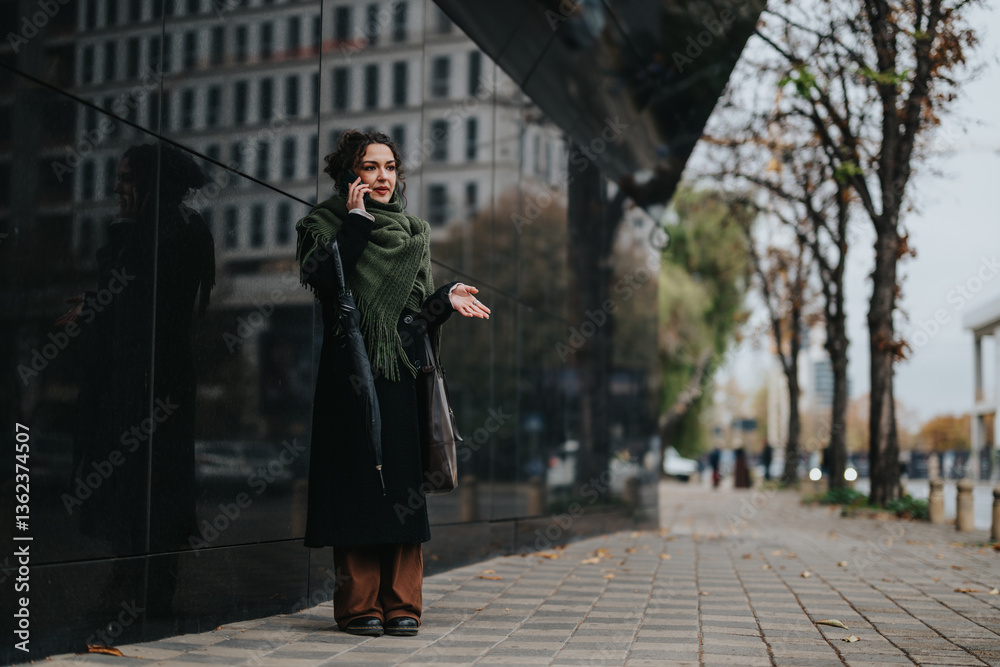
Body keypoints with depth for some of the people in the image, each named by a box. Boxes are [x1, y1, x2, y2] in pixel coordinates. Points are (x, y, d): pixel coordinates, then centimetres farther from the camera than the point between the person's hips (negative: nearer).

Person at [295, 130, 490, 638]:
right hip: (349, 372, -3)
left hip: (403, 372, 4)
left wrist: (447, 299, -6)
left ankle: (401, 605, 4)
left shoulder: (414, 235, 18)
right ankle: (358, 605, 1)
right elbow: (327, 280, -15)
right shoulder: (325, 224, 6)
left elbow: (419, 313, 14)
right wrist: (355, 219, -11)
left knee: (404, 481, -1)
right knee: (356, 480, -5)